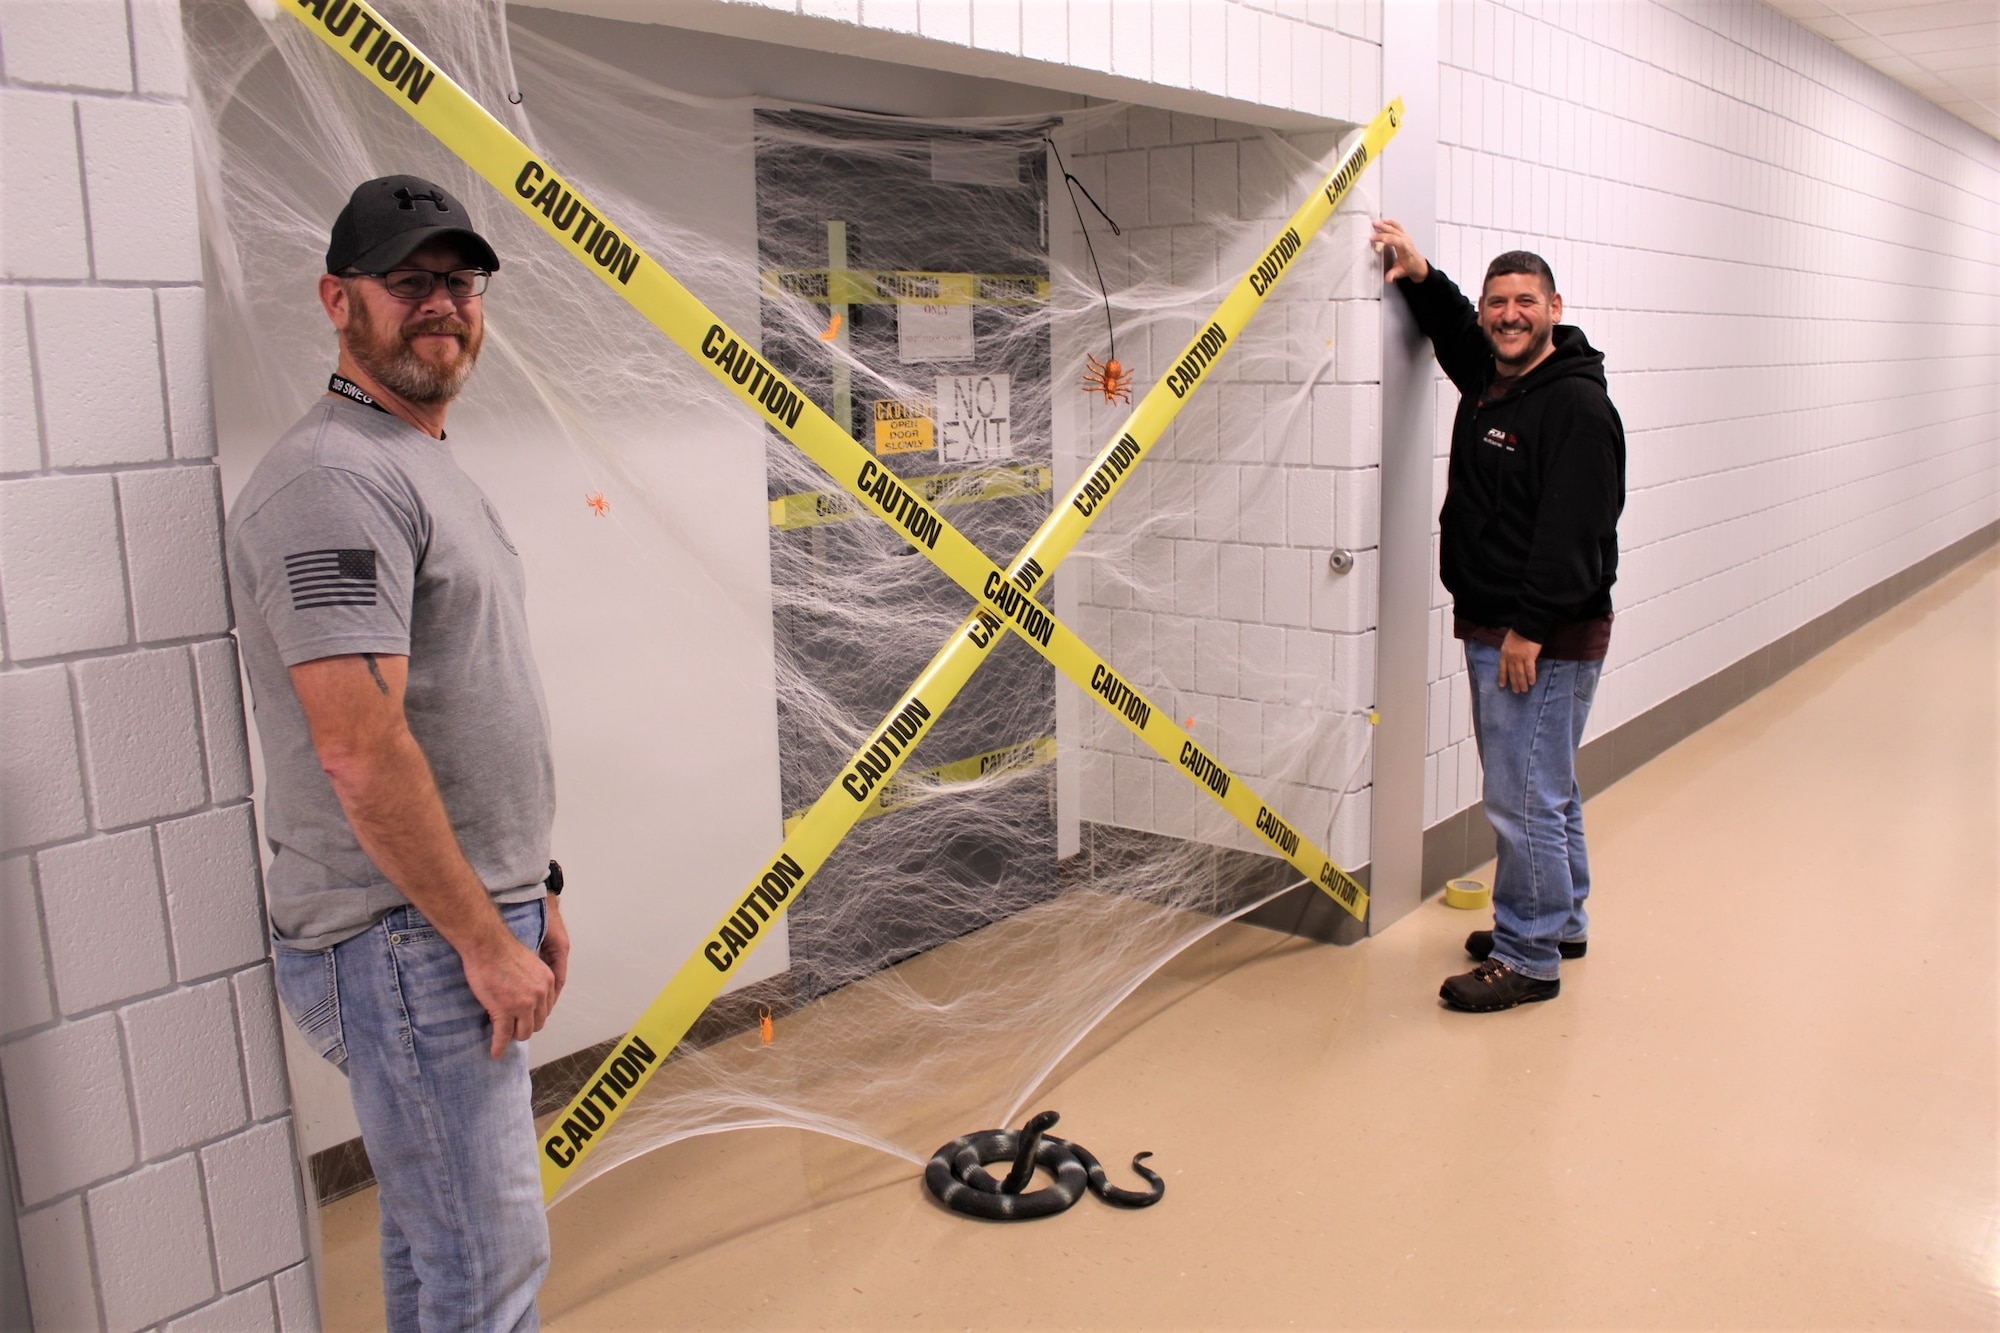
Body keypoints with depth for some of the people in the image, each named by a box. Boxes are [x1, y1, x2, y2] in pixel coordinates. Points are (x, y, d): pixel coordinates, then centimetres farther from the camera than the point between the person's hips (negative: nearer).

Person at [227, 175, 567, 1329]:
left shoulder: (430, 469, 17)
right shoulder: (335, 478, -16)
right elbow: (360, 749, -24)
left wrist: (531, 895, 19)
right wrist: (484, 935, -17)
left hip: (461, 928, 10)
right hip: (406, 943, -10)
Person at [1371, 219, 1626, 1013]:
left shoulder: (1578, 405, -16)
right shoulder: (1488, 378, 12)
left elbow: (1575, 533, -22)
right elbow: (1454, 330, 36)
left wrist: (1531, 628, -23)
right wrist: (1420, 277, 20)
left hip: (1547, 640, -10)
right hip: (1491, 628, 10)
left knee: (1524, 798, -6)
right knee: (1543, 789, 20)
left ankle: (1529, 958, 5)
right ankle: (1559, 921, 35)